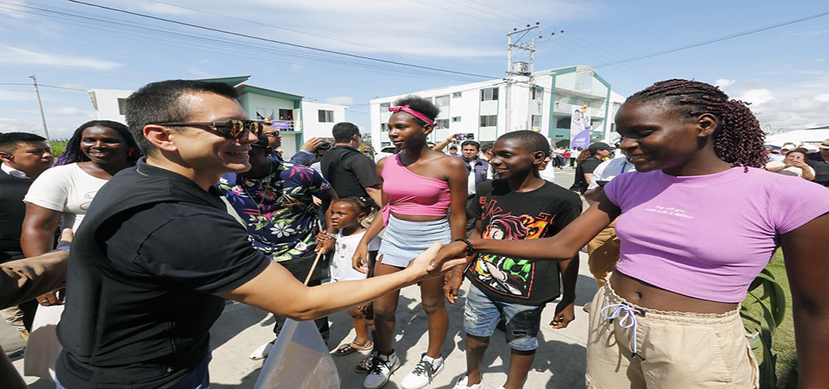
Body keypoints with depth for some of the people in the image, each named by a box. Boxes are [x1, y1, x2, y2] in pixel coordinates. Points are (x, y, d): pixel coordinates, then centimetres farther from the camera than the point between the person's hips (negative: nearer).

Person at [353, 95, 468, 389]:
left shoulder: (450, 165, -12)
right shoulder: (386, 165, 1)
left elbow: (458, 217, -7)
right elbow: (385, 210, 10)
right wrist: (364, 242, 3)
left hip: (433, 242, -4)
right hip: (394, 239, 5)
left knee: (432, 305, 13)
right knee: (381, 307, 12)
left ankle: (432, 359, 42)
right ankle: (386, 357, 41)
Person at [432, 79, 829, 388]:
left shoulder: (788, 197, -13)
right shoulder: (628, 185, -2)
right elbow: (562, 245, -5)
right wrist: (470, 245, -14)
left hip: (698, 348, -3)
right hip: (610, 325, 4)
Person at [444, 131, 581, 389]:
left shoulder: (562, 200, -14)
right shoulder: (487, 191, -1)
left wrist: (568, 300, 0)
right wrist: (457, 272, 9)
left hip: (527, 294, -4)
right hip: (481, 284, 4)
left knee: (522, 343, 16)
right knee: (475, 334, 19)